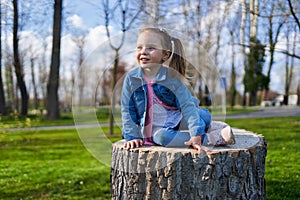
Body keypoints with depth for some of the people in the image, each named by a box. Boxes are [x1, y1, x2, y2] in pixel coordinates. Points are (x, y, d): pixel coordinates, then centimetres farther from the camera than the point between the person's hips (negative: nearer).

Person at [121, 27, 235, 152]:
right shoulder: (131, 78, -10)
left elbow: (187, 105, -19)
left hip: (176, 121, 0)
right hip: (154, 130, 1)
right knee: (162, 136, -34)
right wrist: (132, 137, -10)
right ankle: (214, 138, -24)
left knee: (204, 115, -28)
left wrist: (196, 136, -28)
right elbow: (127, 111, -3)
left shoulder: (172, 76, -13)